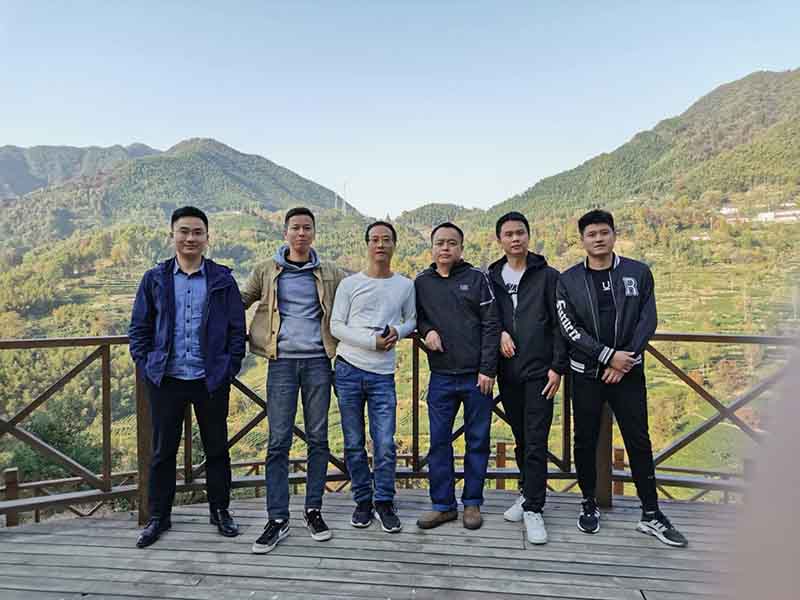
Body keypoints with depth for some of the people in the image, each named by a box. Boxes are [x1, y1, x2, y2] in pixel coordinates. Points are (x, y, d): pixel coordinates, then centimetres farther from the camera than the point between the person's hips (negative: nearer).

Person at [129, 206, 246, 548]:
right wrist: (146, 366, -3)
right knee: (163, 450, 11)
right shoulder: (154, 279, 4)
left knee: (217, 448, 11)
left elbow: (237, 328, 1)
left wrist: (230, 367, -6)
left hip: (211, 380, -1)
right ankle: (158, 517, 28)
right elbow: (139, 328, 7)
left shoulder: (222, 279, 1)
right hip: (166, 380, 1)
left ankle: (220, 511, 28)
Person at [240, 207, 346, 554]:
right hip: (282, 362, -1)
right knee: (278, 441, 0)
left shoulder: (330, 274, 7)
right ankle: (277, 519, 9)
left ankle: (313, 510, 20)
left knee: (318, 438, 7)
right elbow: (239, 302, 14)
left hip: (318, 361, 1)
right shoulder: (266, 272, 6)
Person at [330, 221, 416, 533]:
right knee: (354, 444, 8)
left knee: (385, 446, -2)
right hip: (348, 369, 0)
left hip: (383, 375, 0)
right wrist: (372, 341, -12)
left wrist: (398, 331, -6)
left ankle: (384, 503, 16)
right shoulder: (349, 284, 2)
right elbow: (336, 326, -1)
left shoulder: (406, 285, 7)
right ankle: (363, 501, 23)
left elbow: (412, 320, 17)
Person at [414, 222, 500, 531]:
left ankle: (472, 503, 23)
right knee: (439, 442, 6)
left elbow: (491, 325, -4)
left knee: (478, 441, 8)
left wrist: (487, 369, -10)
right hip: (440, 377, 2)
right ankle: (443, 504, 19)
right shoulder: (422, 282, 7)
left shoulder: (477, 278, -1)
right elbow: (416, 317, 18)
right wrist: (425, 330, -5)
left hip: (476, 376, -2)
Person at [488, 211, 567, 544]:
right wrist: (499, 333, -7)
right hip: (508, 372, 3)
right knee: (521, 439, 15)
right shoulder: (491, 278, 7)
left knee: (536, 443, -3)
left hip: (539, 371, -3)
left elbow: (560, 325, -4)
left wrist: (557, 367, -9)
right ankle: (528, 492, 31)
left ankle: (533, 509, 7)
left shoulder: (547, 276, -1)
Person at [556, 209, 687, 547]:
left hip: (629, 373, 0)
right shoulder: (569, 280, 0)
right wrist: (608, 356, -15)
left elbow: (648, 321, -1)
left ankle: (651, 514, 18)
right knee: (585, 441, 8)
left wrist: (625, 359, -12)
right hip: (586, 374, 0)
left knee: (639, 442, 5)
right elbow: (569, 328, -7)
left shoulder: (638, 273, 2)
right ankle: (589, 504, 25)